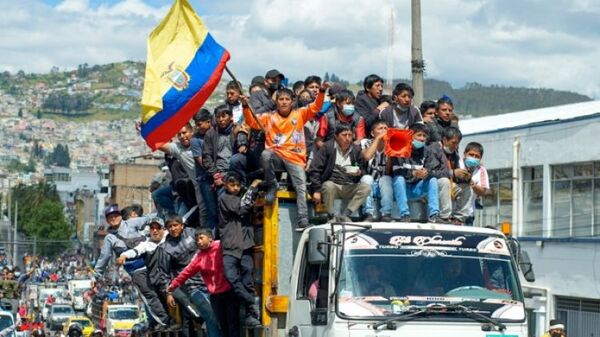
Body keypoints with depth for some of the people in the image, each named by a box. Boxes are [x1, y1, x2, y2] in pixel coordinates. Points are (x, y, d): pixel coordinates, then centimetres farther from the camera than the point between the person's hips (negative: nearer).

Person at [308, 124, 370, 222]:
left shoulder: (356, 149, 10)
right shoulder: (328, 147, -2)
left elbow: (363, 169, 18)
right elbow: (314, 170, -6)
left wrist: (359, 173, -8)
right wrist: (316, 190, -16)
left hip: (349, 187, 4)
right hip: (331, 183, -4)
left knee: (366, 187, -21)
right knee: (329, 185, -37)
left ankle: (345, 215, -21)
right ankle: (331, 217, -19)